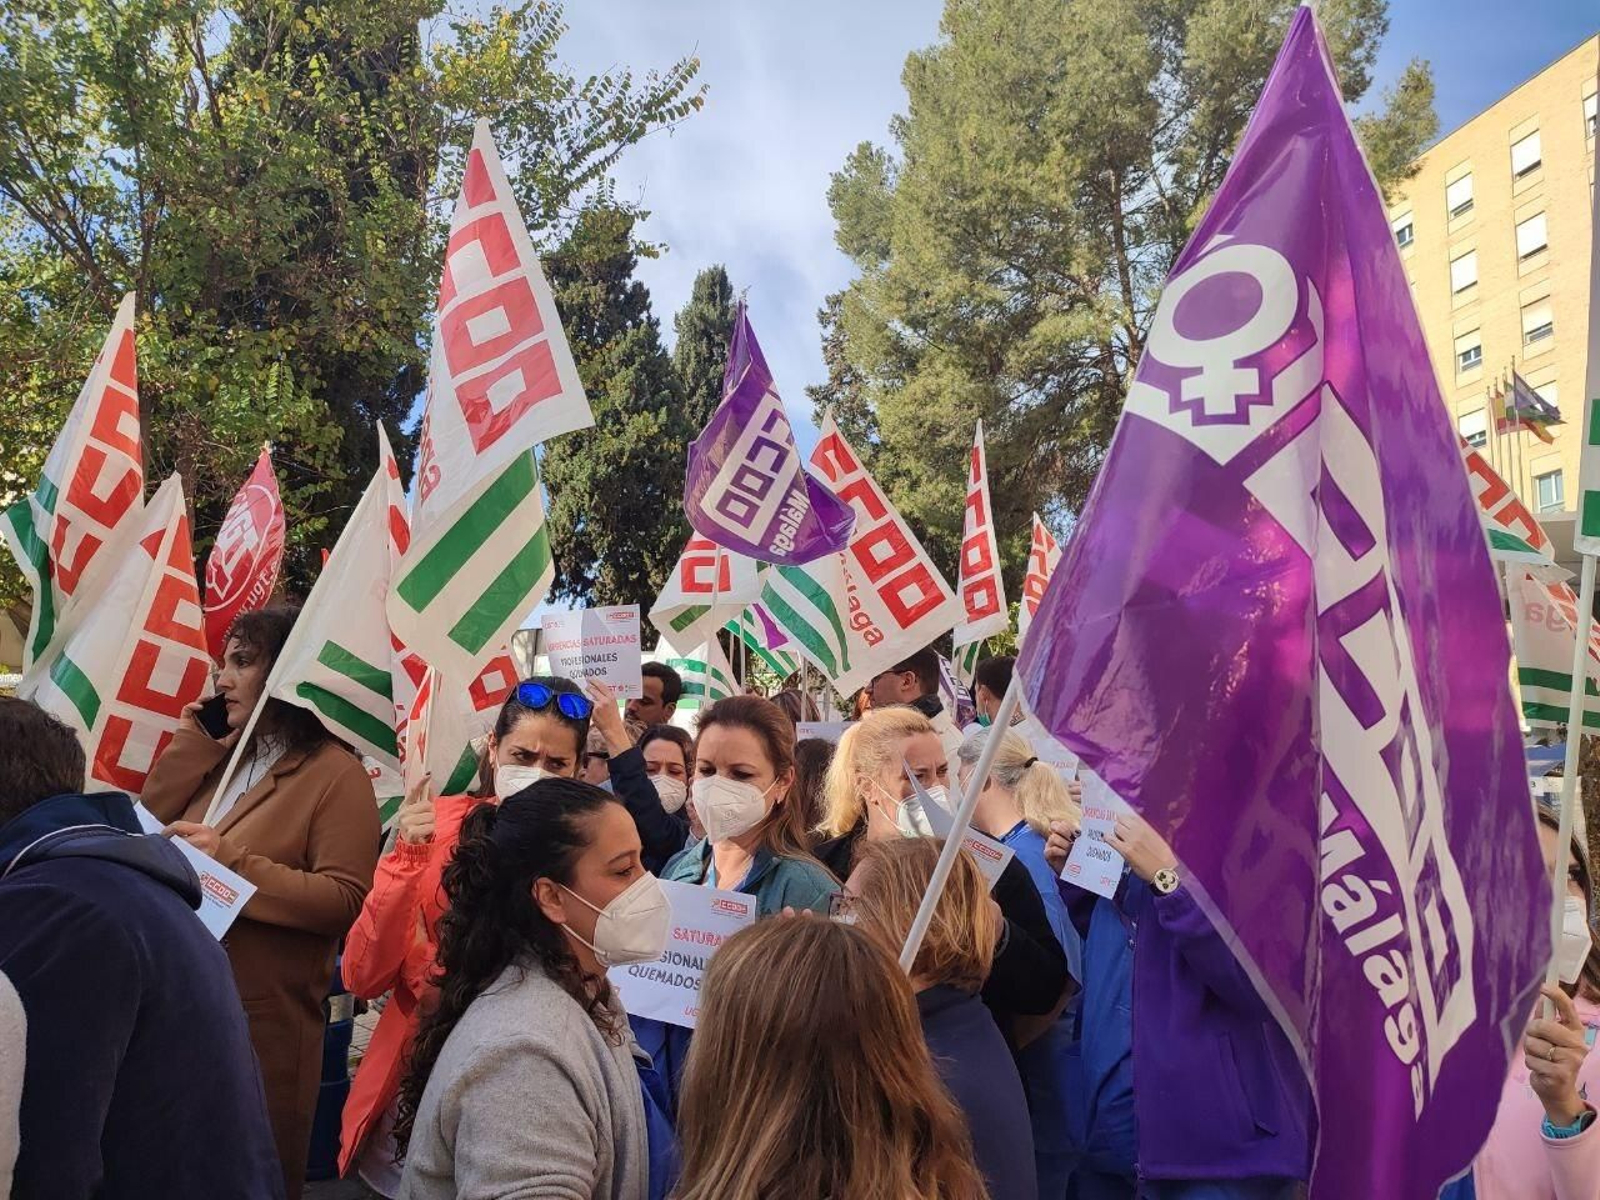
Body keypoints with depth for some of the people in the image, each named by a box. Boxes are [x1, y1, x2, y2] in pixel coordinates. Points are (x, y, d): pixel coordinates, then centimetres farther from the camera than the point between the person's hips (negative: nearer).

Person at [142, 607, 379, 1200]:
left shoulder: (336, 773, -11)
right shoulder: (225, 758, 13)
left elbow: (345, 902, -19)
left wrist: (230, 862, -23)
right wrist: (190, 745, 2)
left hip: (264, 1020, -7)